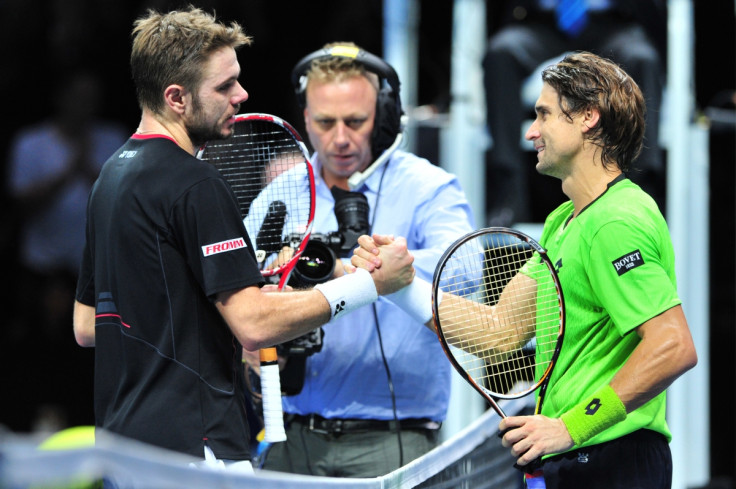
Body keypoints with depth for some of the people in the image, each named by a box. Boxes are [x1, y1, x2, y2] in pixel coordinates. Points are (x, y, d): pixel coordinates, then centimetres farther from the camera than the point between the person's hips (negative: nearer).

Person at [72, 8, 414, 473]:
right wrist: (371, 282, -12)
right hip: (193, 444, -10)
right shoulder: (195, 185, -14)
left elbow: (86, 325, 22)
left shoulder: (111, 177, 16)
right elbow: (254, 324, -19)